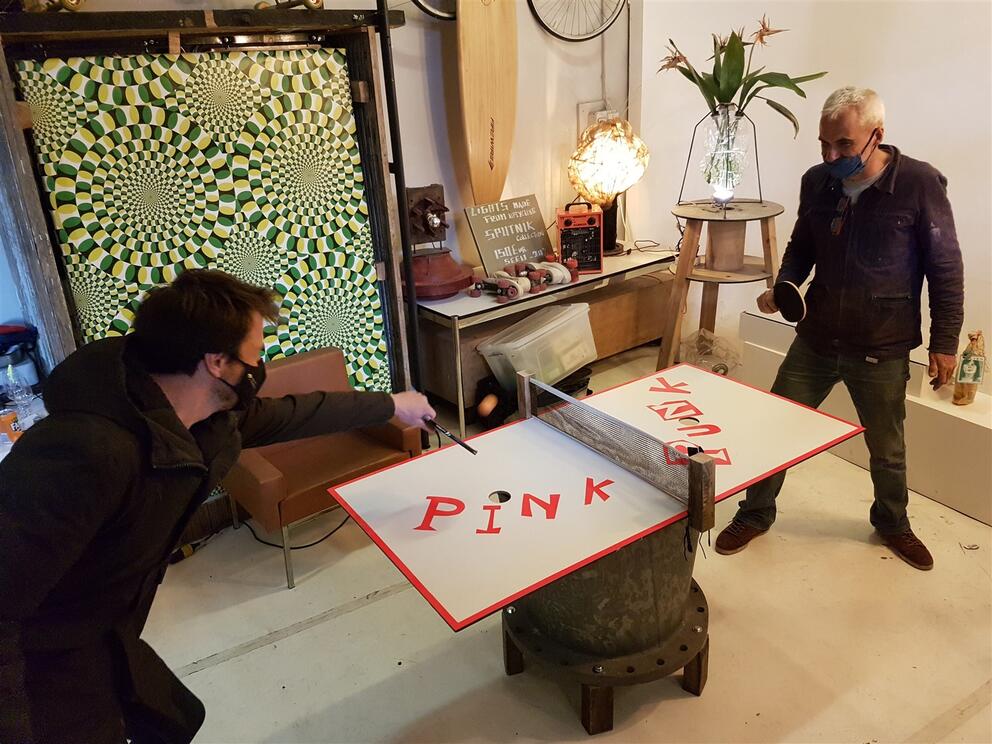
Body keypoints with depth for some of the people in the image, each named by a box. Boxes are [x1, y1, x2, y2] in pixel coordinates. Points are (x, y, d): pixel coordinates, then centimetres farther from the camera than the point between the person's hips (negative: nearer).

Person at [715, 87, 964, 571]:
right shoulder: (816, 182, -2)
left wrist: (944, 341, -6)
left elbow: (946, 269, -7)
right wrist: (784, 286, -6)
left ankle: (892, 523, 43)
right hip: (815, 340, 3)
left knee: (887, 449, 16)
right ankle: (755, 515, 28)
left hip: (881, 350, -3)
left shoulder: (919, 184, -14)